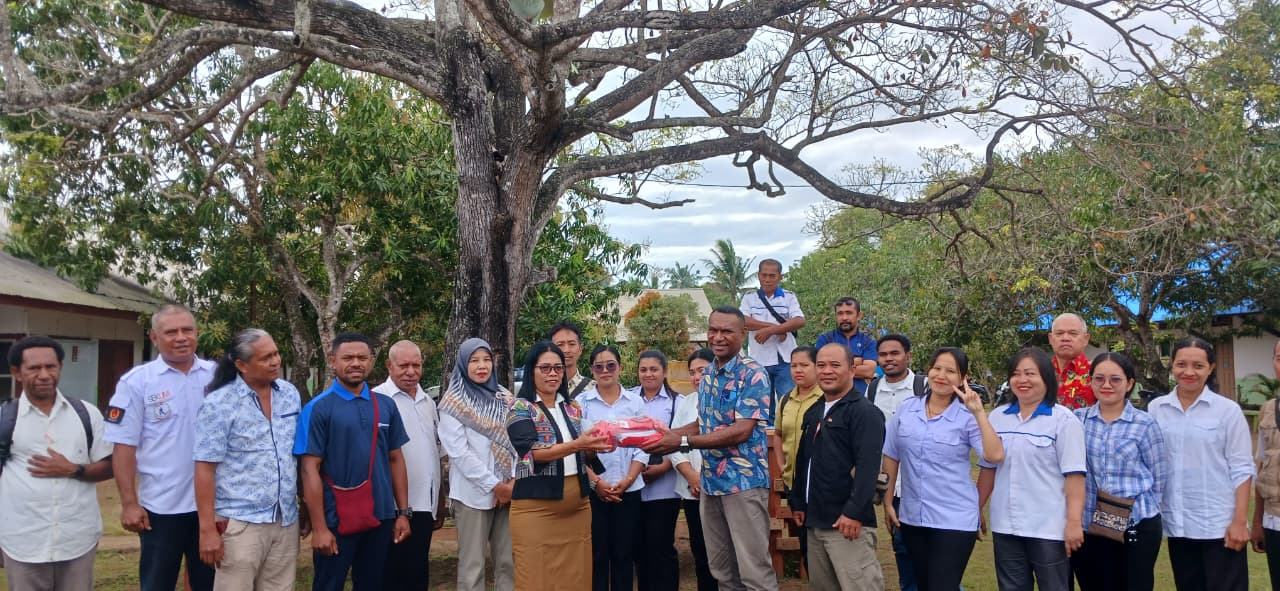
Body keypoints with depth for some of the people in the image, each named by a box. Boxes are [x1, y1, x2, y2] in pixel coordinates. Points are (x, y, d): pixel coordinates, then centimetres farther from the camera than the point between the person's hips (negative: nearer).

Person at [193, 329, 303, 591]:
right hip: (240, 523, -5)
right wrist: (208, 529, -13)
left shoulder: (291, 394, 7)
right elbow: (205, 468, -10)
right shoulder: (219, 403, -8)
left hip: (287, 521, 5)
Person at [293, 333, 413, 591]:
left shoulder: (386, 406, 5)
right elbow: (310, 469, -10)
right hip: (336, 520, -4)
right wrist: (319, 527, -14)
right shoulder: (318, 408, -8)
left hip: (380, 518, 4)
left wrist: (403, 512, 7)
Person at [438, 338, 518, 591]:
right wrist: (494, 485, -12)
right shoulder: (453, 402, -4)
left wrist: (513, 480, -7)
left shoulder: (504, 398, 10)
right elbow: (458, 451, -10)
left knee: (508, 561, 6)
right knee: (472, 565, 0)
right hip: (474, 492, -4)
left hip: (508, 490, 4)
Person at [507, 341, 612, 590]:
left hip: (577, 504, 5)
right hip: (536, 506, -5)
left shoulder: (573, 408, 13)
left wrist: (596, 446, -7)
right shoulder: (520, 407, -4)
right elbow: (532, 452, -17)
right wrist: (577, 445, -27)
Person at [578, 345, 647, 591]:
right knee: (597, 554, 2)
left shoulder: (635, 401, 6)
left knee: (624, 554, 5)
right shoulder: (581, 402, 2)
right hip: (593, 490, -1)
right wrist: (596, 481, -11)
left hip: (629, 490, 1)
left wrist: (627, 480, -8)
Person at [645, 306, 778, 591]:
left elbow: (742, 431, -21)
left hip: (743, 481, -7)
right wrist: (669, 433, 1)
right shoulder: (707, 374, 10)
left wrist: (682, 442, -22)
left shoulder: (753, 374, -13)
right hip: (711, 482, 7)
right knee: (721, 568, 14)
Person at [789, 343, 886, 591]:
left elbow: (867, 467, -19)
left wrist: (854, 512, -24)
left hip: (847, 521, -8)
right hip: (815, 520, 9)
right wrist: (798, 503, 19)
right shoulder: (814, 413, 18)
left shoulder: (865, 412, -9)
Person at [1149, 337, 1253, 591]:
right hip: (1176, 524, 3)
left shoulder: (1227, 410, -4)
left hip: (1220, 524, -3)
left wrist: (1240, 521, -9)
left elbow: (1241, 469, -4)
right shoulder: (1155, 409, 3)